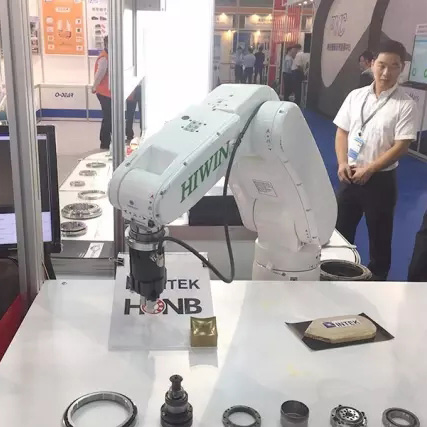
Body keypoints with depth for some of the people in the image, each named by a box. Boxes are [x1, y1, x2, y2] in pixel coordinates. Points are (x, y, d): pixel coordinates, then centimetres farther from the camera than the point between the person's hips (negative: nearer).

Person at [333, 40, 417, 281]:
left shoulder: (405, 105, -10)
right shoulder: (356, 96, 3)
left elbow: (401, 146, -13)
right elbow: (342, 132, 6)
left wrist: (369, 170, -17)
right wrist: (343, 163, -8)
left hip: (381, 179, -3)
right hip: (350, 175, 4)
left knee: (379, 236, 9)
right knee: (341, 229, 14)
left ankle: (376, 278, 27)